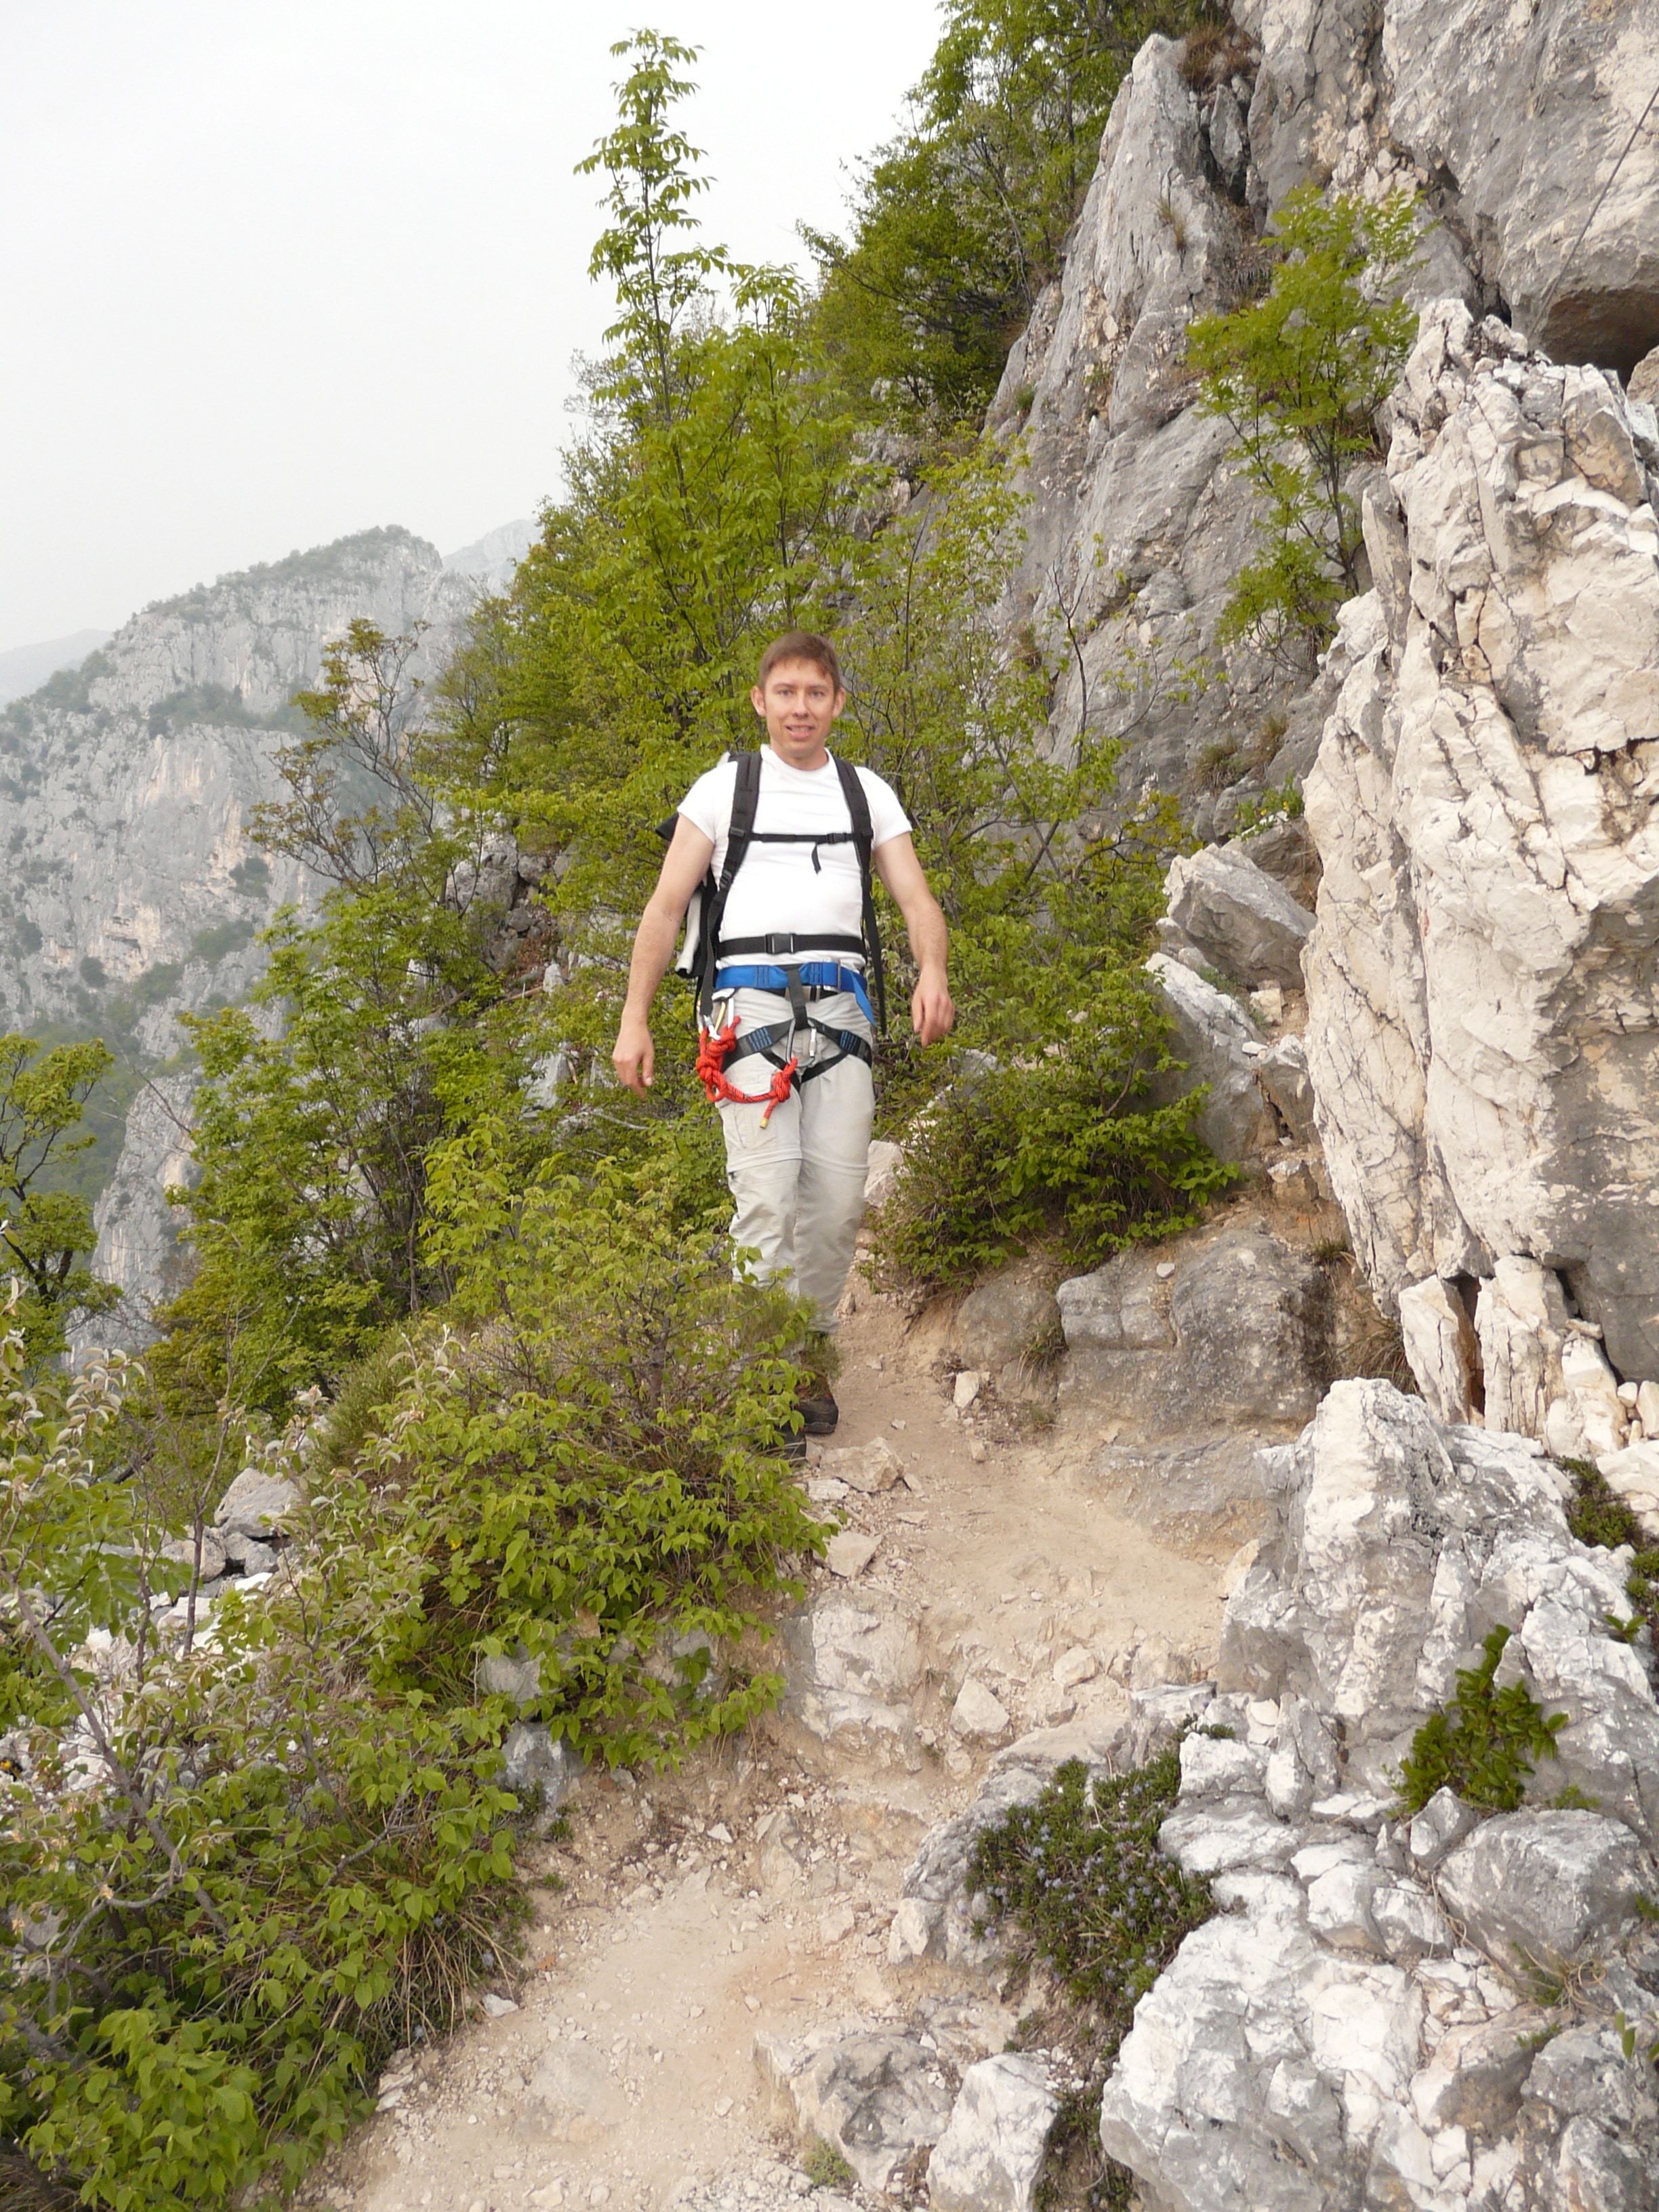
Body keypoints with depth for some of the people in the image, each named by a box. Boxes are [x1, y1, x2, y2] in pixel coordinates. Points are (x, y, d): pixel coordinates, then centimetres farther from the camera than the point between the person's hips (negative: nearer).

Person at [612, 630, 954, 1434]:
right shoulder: (724, 787, 11)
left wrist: (932, 973, -13)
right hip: (750, 999, -2)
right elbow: (666, 906, 8)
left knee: (837, 1199, -3)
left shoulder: (868, 793, 18)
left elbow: (917, 898, 9)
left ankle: (812, 1348, 15)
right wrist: (635, 1020, 1)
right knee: (768, 1192, -14)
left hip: (840, 1004, 3)